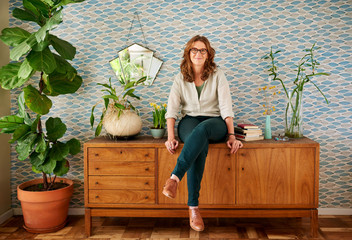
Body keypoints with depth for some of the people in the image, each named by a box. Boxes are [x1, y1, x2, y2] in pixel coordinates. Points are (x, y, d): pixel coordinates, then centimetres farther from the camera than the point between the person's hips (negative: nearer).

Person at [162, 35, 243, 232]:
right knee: (201, 146, -36)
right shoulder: (181, 78, 8)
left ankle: (175, 177, -46)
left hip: (214, 122, 0)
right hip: (189, 122, 1)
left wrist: (231, 136, -14)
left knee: (201, 129, -40)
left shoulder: (218, 75, 4)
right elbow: (172, 109, -1)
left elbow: (226, 107, -4)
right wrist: (171, 137, -14)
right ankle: (193, 207, -38)